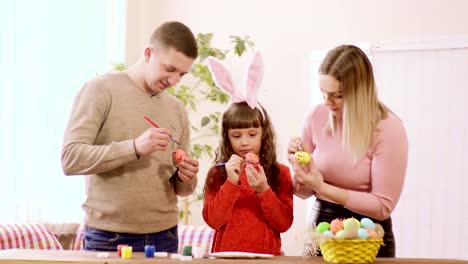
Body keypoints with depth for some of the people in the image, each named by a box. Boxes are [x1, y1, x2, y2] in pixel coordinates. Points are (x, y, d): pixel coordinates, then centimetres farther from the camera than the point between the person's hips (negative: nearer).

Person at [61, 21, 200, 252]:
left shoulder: (177, 109, 11)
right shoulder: (101, 90, -5)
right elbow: (70, 159, -16)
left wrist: (186, 179, -6)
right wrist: (134, 147, -25)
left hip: (164, 238, 5)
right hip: (108, 239, -5)